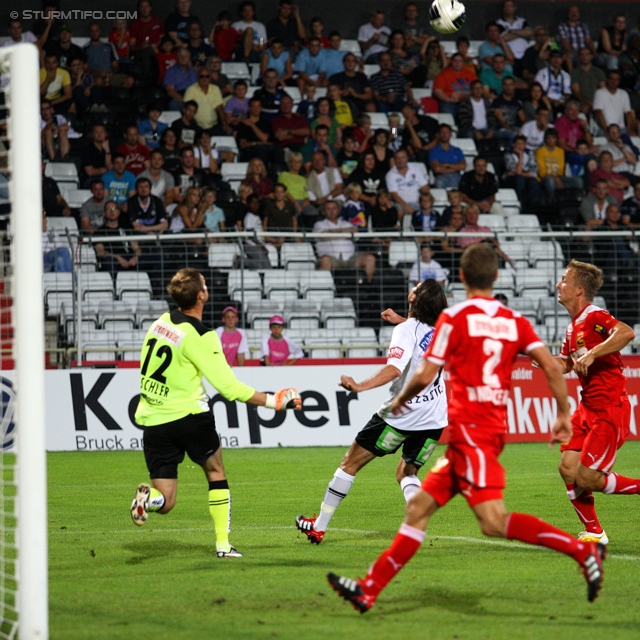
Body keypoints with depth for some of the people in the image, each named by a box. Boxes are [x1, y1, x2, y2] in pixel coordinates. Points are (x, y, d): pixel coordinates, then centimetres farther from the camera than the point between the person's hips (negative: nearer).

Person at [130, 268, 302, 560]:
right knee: (216, 471, 21)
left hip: (151, 419, 5)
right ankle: (223, 544, 19)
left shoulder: (161, 322, 4)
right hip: (187, 415, -5)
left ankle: (149, 497, -27)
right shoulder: (200, 337, -14)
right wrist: (274, 401, -8)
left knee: (165, 501, 8)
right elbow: (230, 388, -15)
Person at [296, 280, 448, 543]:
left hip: (401, 416, -6)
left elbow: (394, 368, -31)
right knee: (406, 473, 21)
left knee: (351, 463, 8)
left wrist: (360, 386, -40)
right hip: (435, 421, 6)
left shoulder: (406, 330, -14)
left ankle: (319, 526, 13)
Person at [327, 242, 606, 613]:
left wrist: (401, 399, 14)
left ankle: (583, 550, -24)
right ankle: (369, 589, 12)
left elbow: (426, 376, -6)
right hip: (496, 427, 8)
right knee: (420, 506, 11)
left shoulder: (455, 318, -6)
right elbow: (551, 366, 0)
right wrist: (564, 415, 7)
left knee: (494, 522, -16)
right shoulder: (515, 322, 10)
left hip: (469, 428, -8)